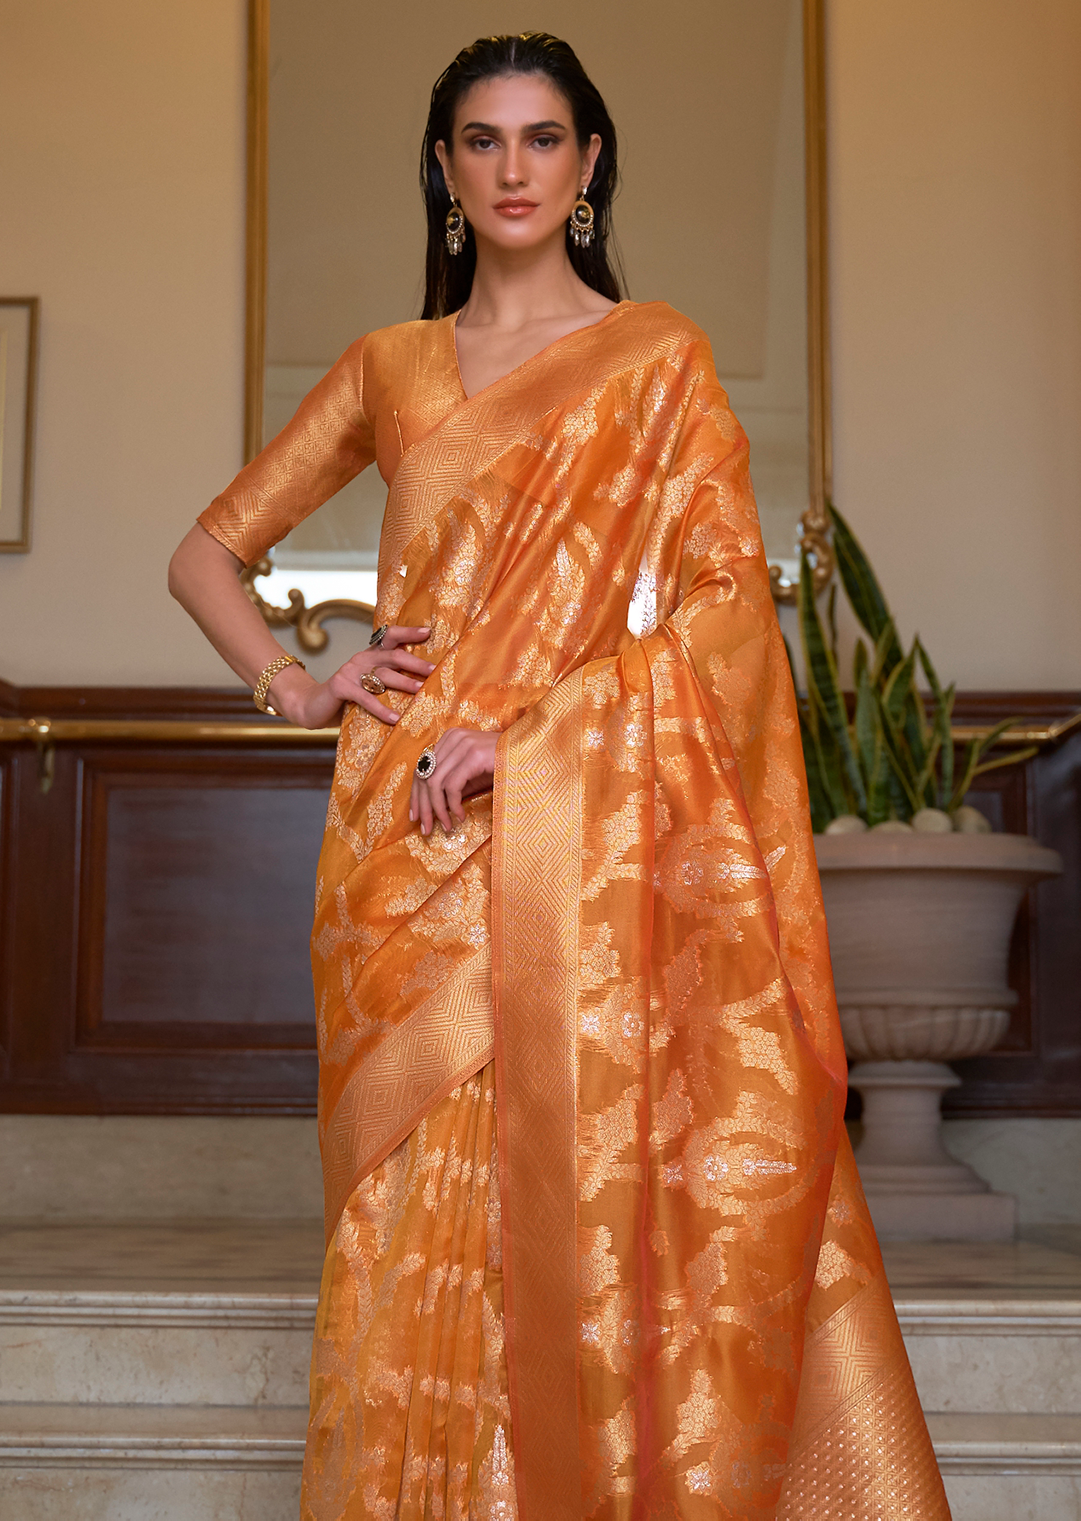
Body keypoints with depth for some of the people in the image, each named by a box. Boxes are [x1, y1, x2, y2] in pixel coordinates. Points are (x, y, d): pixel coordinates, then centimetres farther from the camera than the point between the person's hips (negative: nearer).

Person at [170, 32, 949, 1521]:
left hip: (590, 828, -3)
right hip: (409, 851, 3)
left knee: (591, 1183, -3)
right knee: (421, 1212, 4)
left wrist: (527, 729, -13)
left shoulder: (658, 353, 6)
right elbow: (206, 551, 19)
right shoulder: (389, 366, 15)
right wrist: (297, 687, 2)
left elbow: (731, 603, -4)